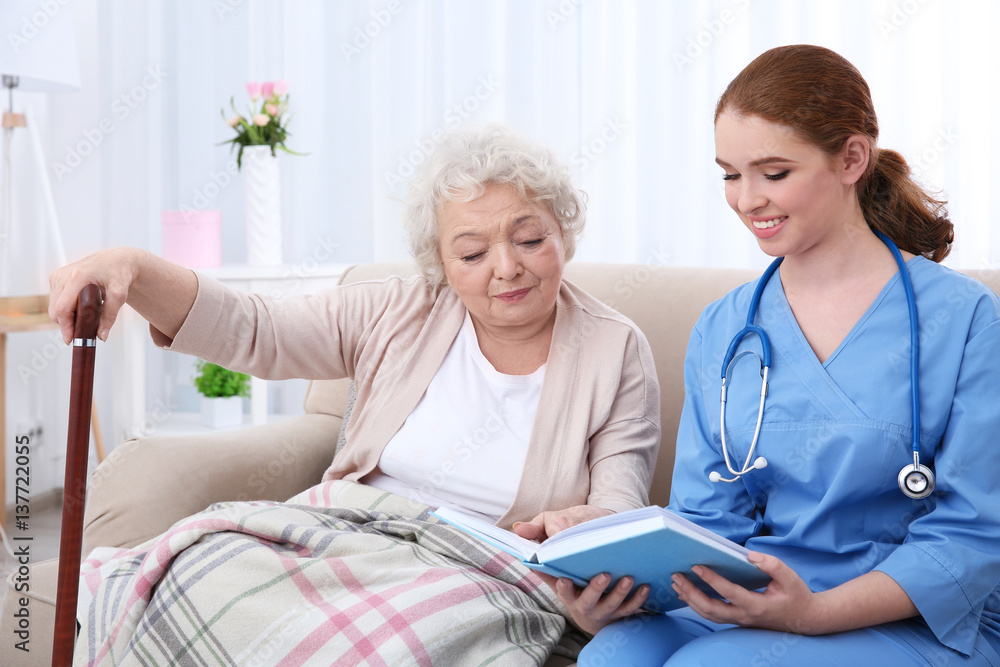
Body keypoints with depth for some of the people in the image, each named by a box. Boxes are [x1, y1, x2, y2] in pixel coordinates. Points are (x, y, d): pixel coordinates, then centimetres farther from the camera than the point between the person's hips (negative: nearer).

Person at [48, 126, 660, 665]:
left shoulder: (617, 353, 3)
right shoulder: (401, 314, 8)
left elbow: (623, 507, 0)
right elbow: (253, 331, 3)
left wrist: (589, 524, -25)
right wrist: (135, 270, -14)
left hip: (488, 578, -2)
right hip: (341, 532, 2)